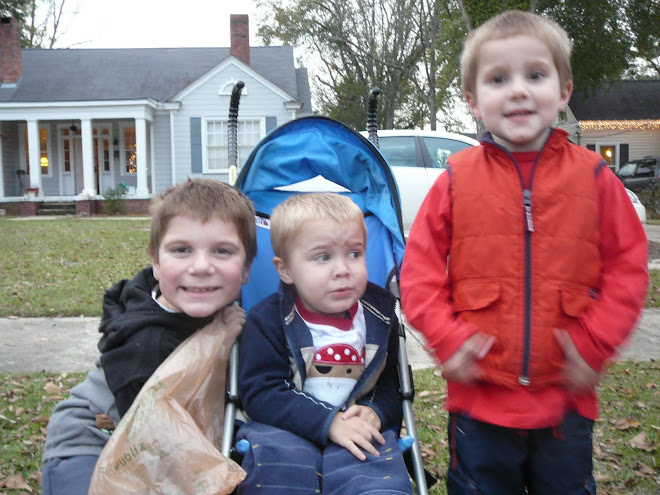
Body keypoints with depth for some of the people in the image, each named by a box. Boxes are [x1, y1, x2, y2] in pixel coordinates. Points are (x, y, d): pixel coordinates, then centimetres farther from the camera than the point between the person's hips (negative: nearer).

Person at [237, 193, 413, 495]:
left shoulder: (380, 315, 4)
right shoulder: (267, 320, -5)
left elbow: (391, 381, 13)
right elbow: (260, 393, -11)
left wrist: (376, 411, -10)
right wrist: (328, 422, -21)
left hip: (361, 432, 2)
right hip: (286, 430, -1)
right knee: (276, 466, -32)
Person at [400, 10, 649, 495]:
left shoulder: (594, 177, -2)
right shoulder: (456, 181, -4)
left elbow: (628, 267, 0)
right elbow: (420, 270, -2)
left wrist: (594, 344, -9)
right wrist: (447, 338, -12)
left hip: (566, 398, 1)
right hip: (479, 398, -1)